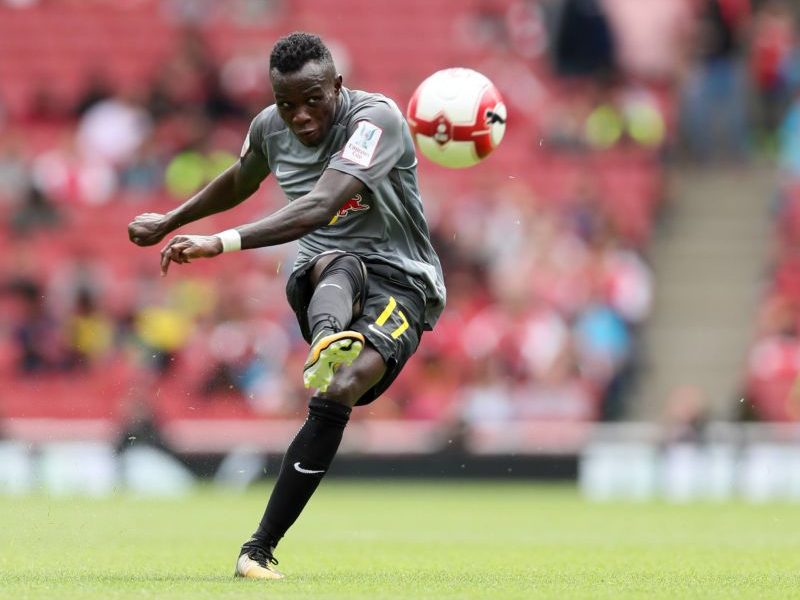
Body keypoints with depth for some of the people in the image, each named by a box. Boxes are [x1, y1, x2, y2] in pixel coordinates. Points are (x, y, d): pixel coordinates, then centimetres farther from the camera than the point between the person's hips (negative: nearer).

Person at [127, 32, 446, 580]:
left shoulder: (376, 118, -19)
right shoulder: (271, 128, 3)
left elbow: (319, 206, -33)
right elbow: (239, 184, 29)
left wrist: (223, 243, -40)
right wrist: (170, 221, 41)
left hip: (400, 285, -4)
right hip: (321, 278, 4)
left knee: (341, 390, -31)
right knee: (337, 262, -36)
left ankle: (260, 548, -27)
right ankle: (328, 342, -76)